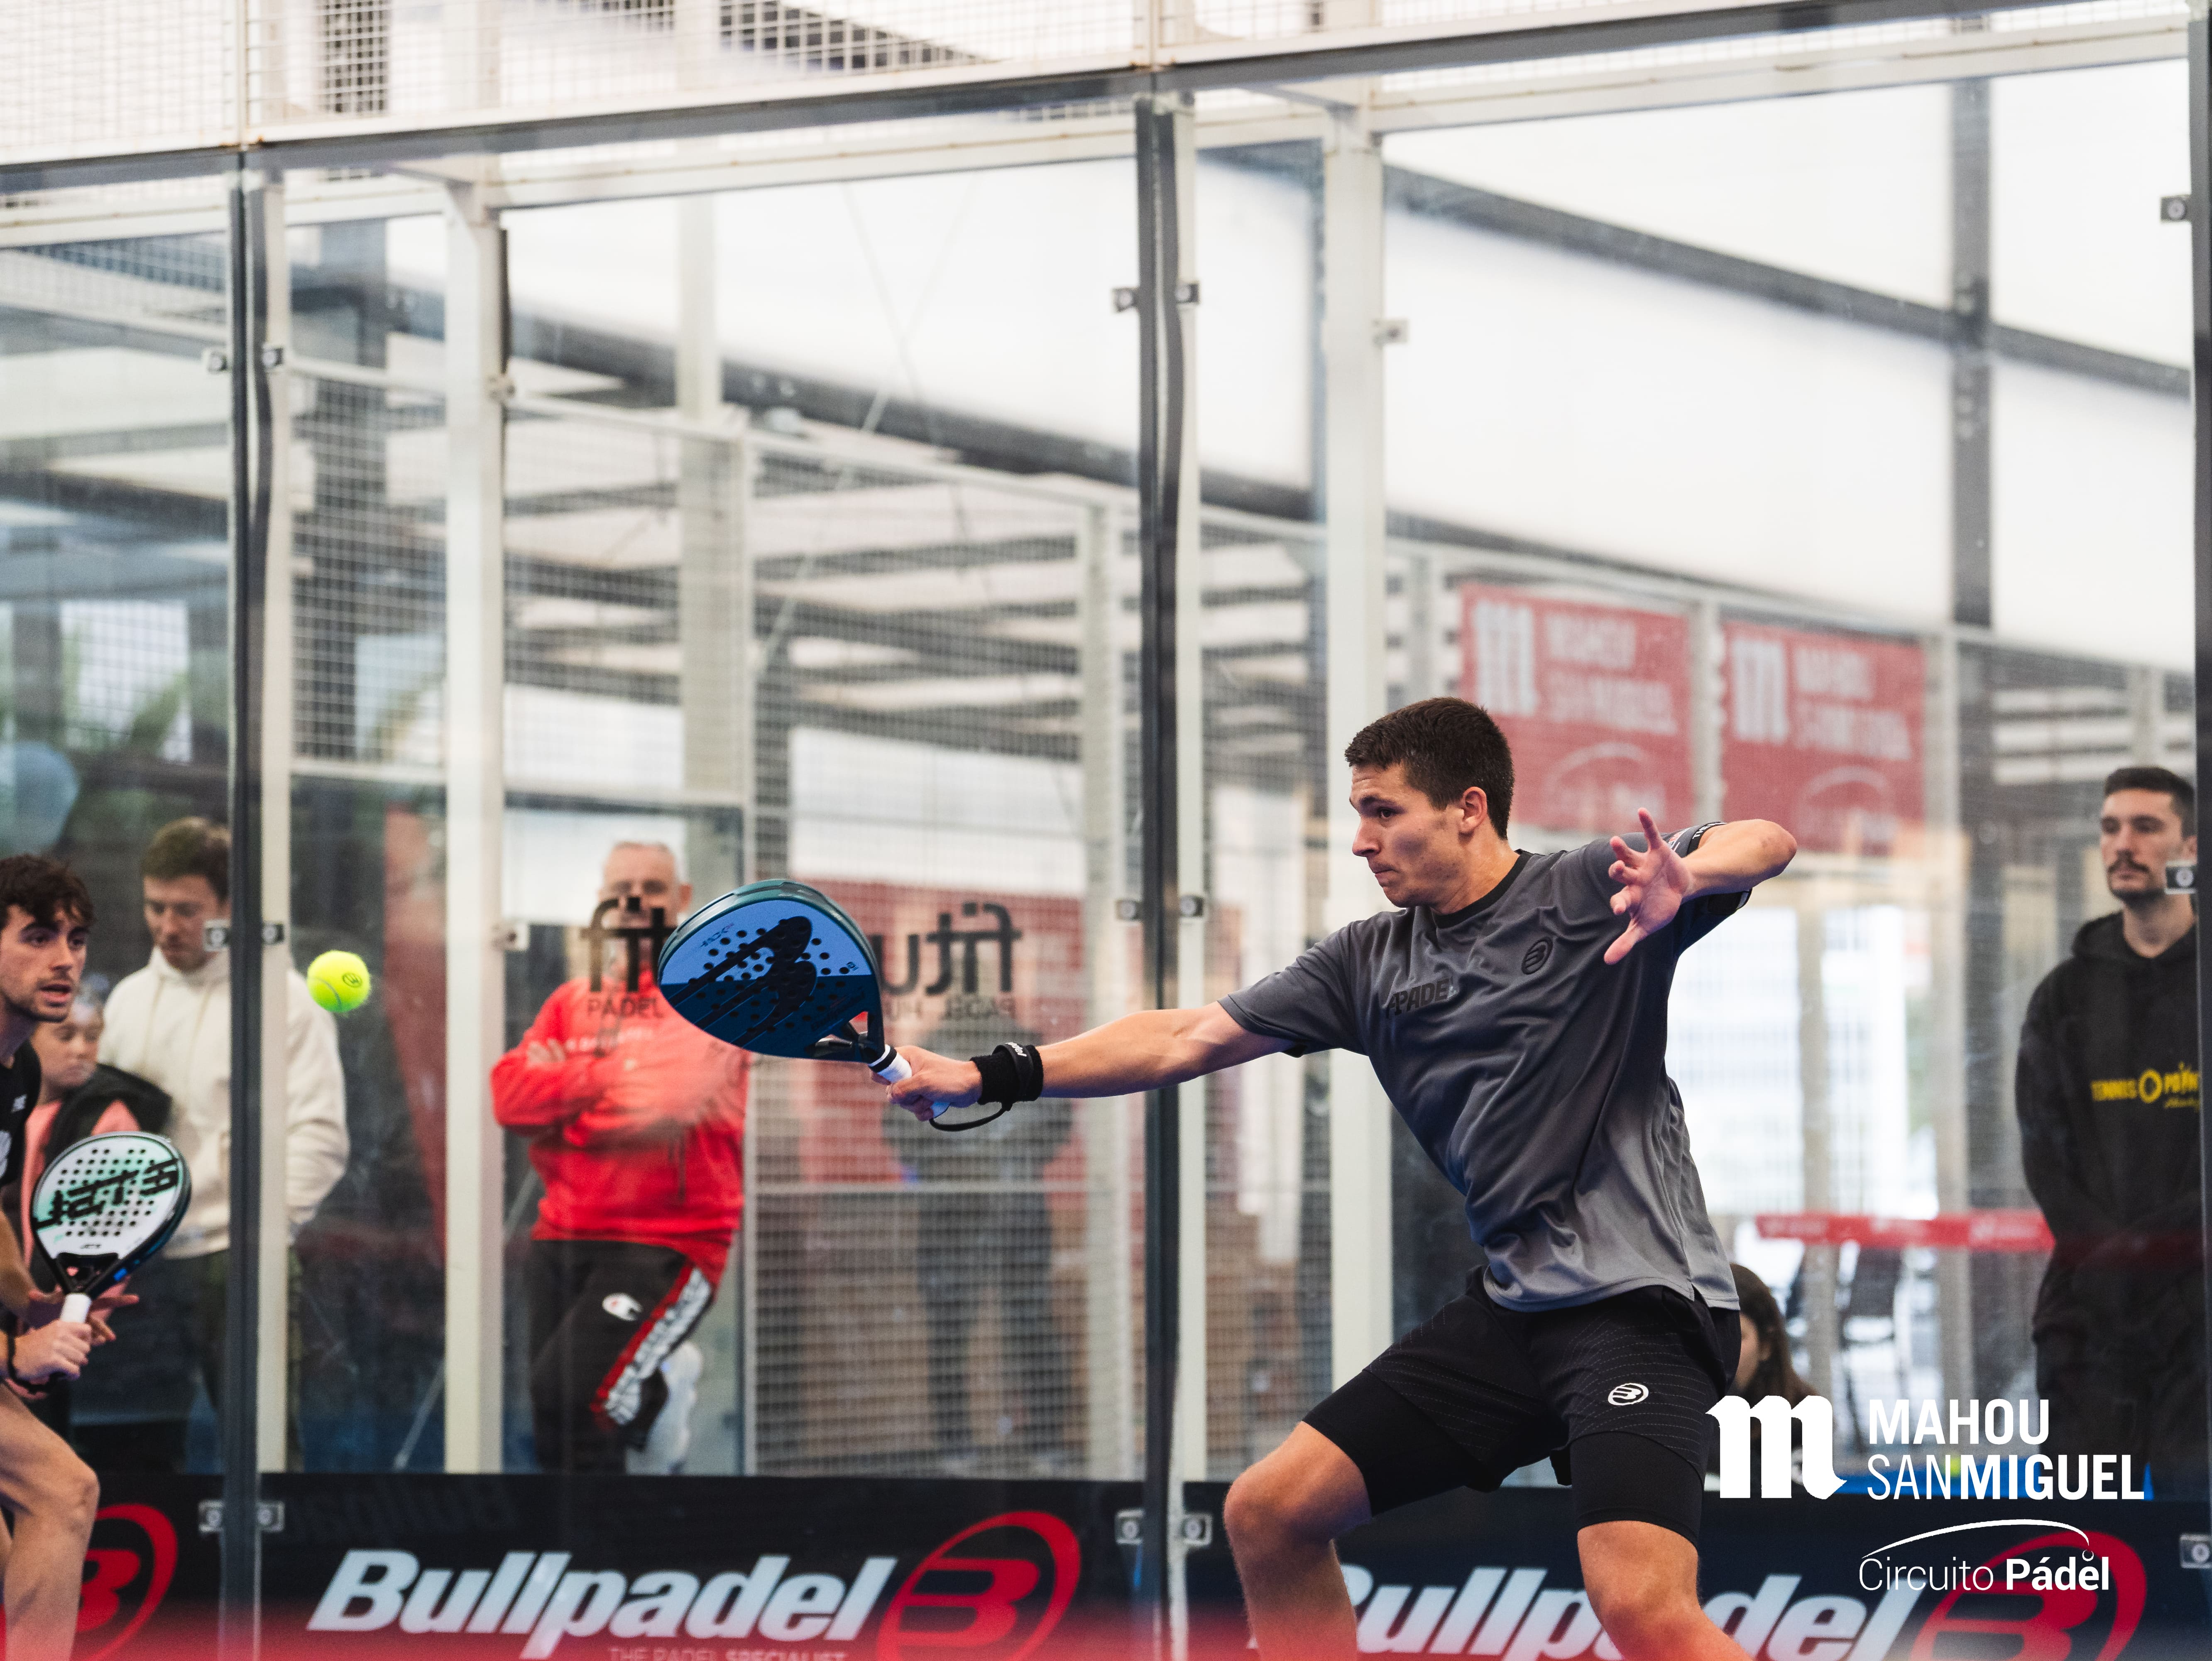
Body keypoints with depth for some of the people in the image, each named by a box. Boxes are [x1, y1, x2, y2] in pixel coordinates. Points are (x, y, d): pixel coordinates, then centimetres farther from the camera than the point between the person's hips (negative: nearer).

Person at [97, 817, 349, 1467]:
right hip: (141, 1263, 6)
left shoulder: (281, 997, -3)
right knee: (142, 1446, 9)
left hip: (236, 1260, -6)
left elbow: (318, 1134, -9)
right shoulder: (129, 998, 16)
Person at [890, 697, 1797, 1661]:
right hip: (1509, 1309, 7)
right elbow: (1186, 1040, 13)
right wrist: (994, 1077, 6)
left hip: (1638, 1301, -7)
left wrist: (1683, 879, -41)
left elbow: (1765, 845, -19)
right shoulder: (1370, 963, 11)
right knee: (1267, 1515, 6)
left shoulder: (1589, 893, -5)